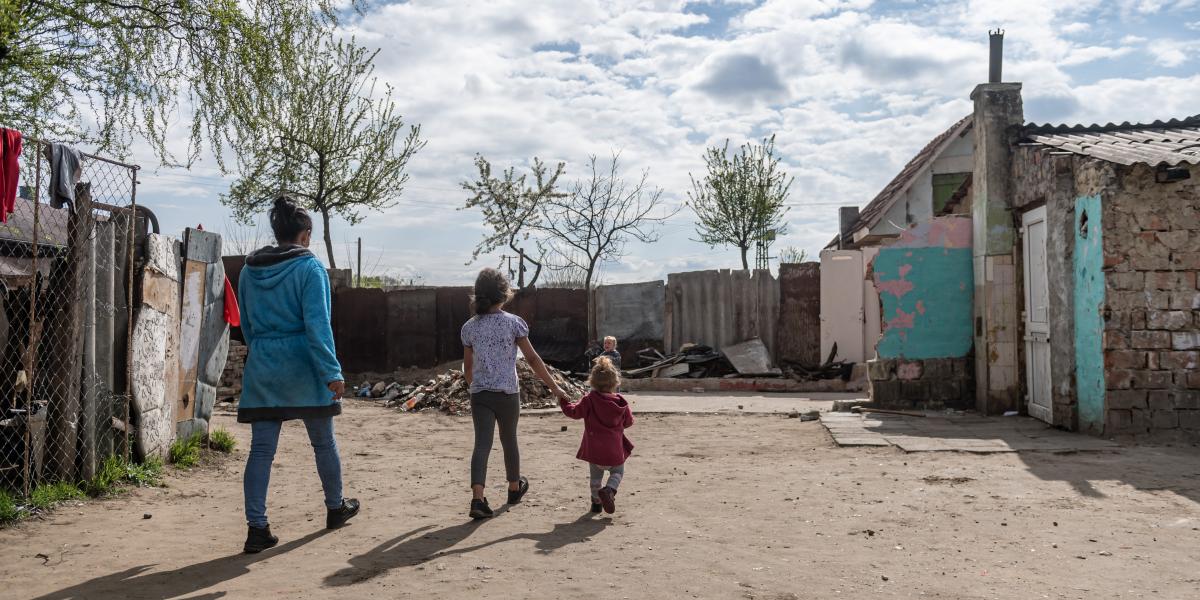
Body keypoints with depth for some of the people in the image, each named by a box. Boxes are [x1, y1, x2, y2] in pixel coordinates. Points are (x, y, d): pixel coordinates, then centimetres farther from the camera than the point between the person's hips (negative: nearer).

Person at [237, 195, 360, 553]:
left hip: (262, 372, 4)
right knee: (323, 443, 14)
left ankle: (257, 527, -2)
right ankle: (335, 508, 31)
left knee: (261, 449, 3)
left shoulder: (250, 269, 8)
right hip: (302, 371, -4)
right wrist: (332, 373, -15)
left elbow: (247, 325, 17)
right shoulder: (309, 268, -9)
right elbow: (317, 325, -16)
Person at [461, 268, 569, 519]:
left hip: (479, 394, 1)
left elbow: (467, 368, 9)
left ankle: (477, 498, -19)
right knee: (509, 440, 17)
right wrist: (553, 387, 0)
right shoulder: (513, 322, -7)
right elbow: (532, 359, -7)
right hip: (507, 394, -1)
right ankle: (515, 488, 38)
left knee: (482, 444, -3)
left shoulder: (469, 327, 2)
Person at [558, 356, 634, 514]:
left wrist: (562, 402, 15)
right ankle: (609, 490, -8)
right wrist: (628, 410, 26)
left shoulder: (589, 400, -10)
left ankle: (596, 501, 22)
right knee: (617, 472, 18)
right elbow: (628, 422, 6)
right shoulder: (620, 403, -6)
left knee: (595, 476, 20)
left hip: (594, 449, 0)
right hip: (615, 450, 0)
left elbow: (574, 412, -1)